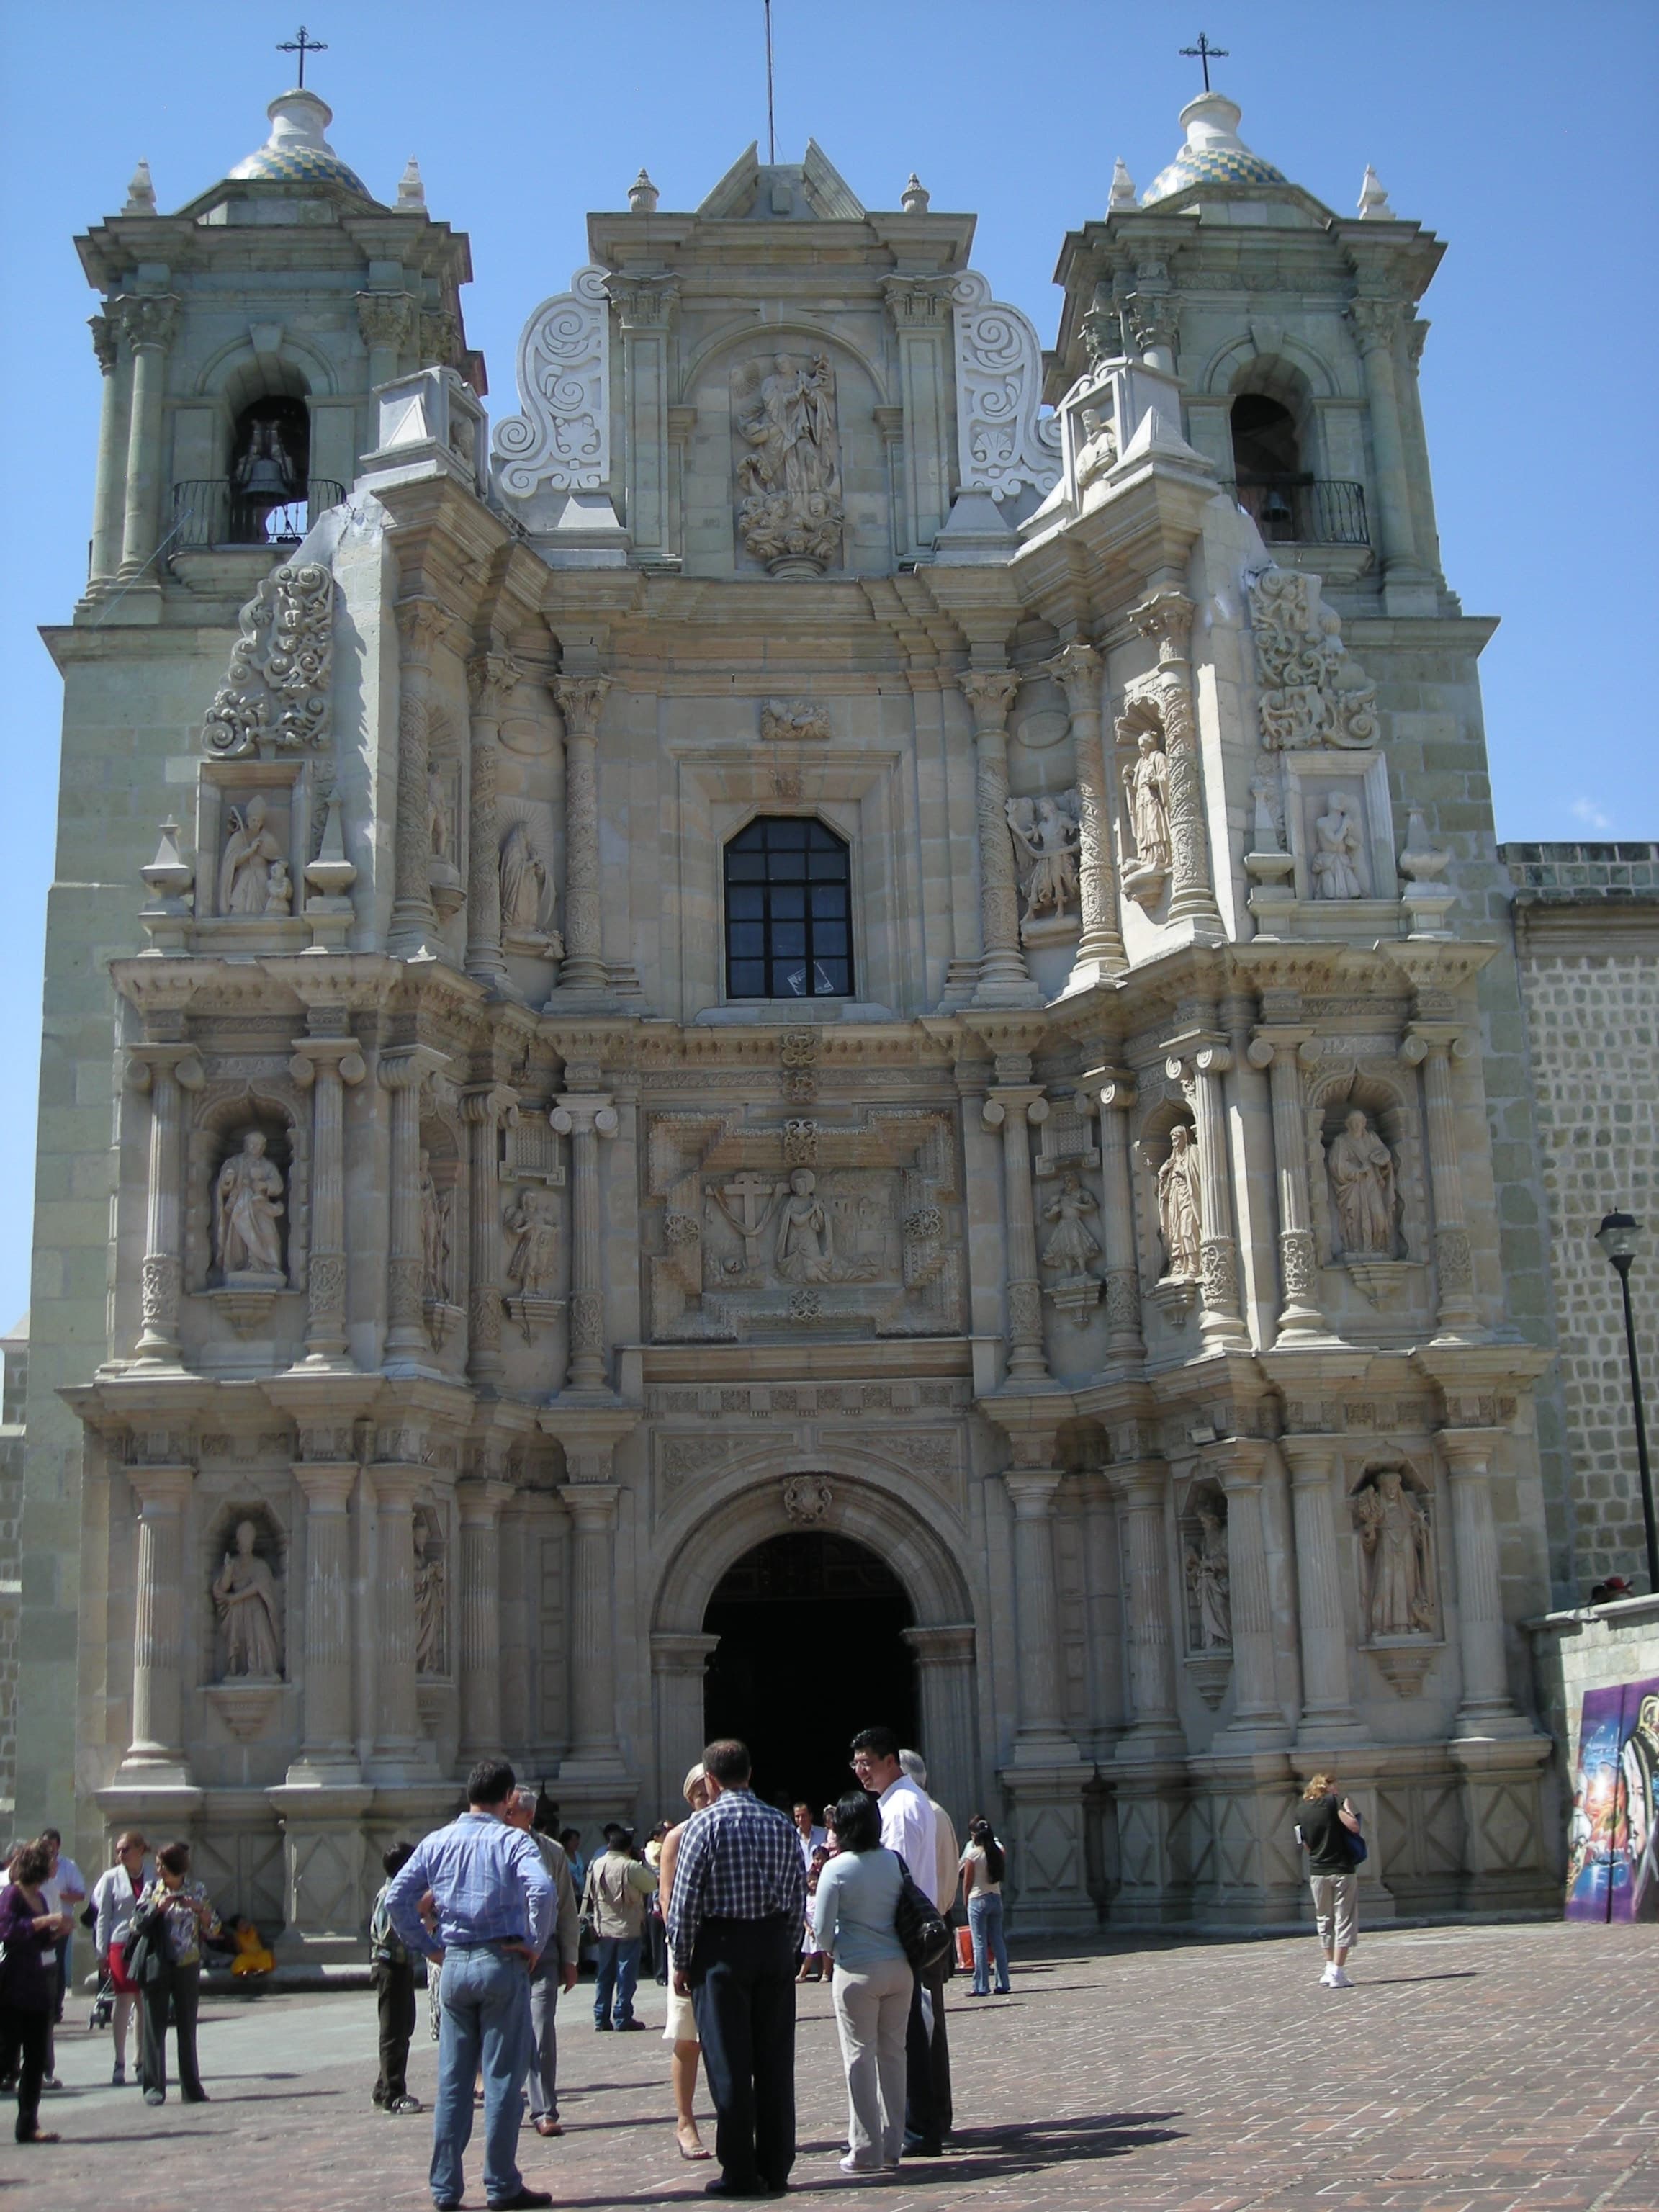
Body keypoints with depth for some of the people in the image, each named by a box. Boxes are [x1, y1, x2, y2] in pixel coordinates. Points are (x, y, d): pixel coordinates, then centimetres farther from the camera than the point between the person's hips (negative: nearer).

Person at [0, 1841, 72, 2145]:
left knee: (36, 2060, 6)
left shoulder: (39, 1897, 16)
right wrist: (46, 1921, -24)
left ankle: (29, 2125, 10)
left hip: (37, 1987, 8)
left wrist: (59, 1932, 6)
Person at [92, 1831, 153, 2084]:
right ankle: (120, 2063, 2)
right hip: (121, 1943, -1)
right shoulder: (112, 1878, 1)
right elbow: (103, 1916, 3)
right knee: (124, 2000, -3)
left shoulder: (154, 1875, 3)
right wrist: (102, 1953, -1)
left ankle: (142, 2060, 17)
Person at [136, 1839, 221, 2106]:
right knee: (154, 2026, -1)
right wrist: (158, 1908, -12)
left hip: (187, 1966, 0)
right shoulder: (152, 1889, 5)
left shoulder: (196, 1891, 3)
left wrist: (199, 1909, -13)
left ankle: (191, 2088, 12)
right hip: (156, 1965, 0)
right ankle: (154, 2087, 5)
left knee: (187, 2027, 5)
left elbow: (214, 1930, 3)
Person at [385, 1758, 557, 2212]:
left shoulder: (437, 1842, 7)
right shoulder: (512, 1841, -6)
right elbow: (542, 1890, -22)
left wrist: (428, 1947, 8)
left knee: (452, 2080, 10)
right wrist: (535, 1945, -10)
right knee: (503, 2077, 3)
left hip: (454, 1966, 4)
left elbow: (397, 1898, 3)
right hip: (503, 1962, -4)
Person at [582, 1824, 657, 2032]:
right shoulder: (631, 1867, -16)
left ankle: (601, 2019, 13)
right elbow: (652, 1884, -6)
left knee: (604, 1975, 12)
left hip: (604, 1928, 5)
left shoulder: (597, 1865, 0)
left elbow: (589, 1895, 8)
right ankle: (622, 2018, 2)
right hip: (627, 1928, -5)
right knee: (626, 1975, 3)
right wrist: (644, 1863, 3)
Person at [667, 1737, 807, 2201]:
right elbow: (799, 1896, 9)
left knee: (729, 2064, 1)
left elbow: (685, 1901, -8)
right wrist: (785, 1948, 16)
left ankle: (740, 2173, 3)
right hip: (776, 1944, 5)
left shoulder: (705, 1824, -7)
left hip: (722, 1946, -4)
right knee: (776, 2061, 9)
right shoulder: (781, 1823, 7)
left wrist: (681, 1962, 0)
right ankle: (776, 2169, 13)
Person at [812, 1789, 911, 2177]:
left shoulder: (836, 1869, -11)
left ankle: (866, 2150, 6)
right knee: (893, 2053, 11)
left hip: (857, 1972, -4)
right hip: (899, 1969, 4)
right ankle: (892, 2146, 17)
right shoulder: (895, 1862, 1)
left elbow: (823, 1931, -8)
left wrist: (832, 1948, 13)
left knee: (860, 2057, 3)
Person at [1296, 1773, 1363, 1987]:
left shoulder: (1304, 1809, 10)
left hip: (1317, 1872, 5)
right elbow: (1354, 1827, -17)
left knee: (1324, 1921, 18)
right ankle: (1337, 1972, -5)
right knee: (1343, 1921, 0)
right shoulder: (1334, 1801, -5)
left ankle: (1330, 1968, 20)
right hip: (1342, 1871, -5)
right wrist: (1349, 1810, -1)